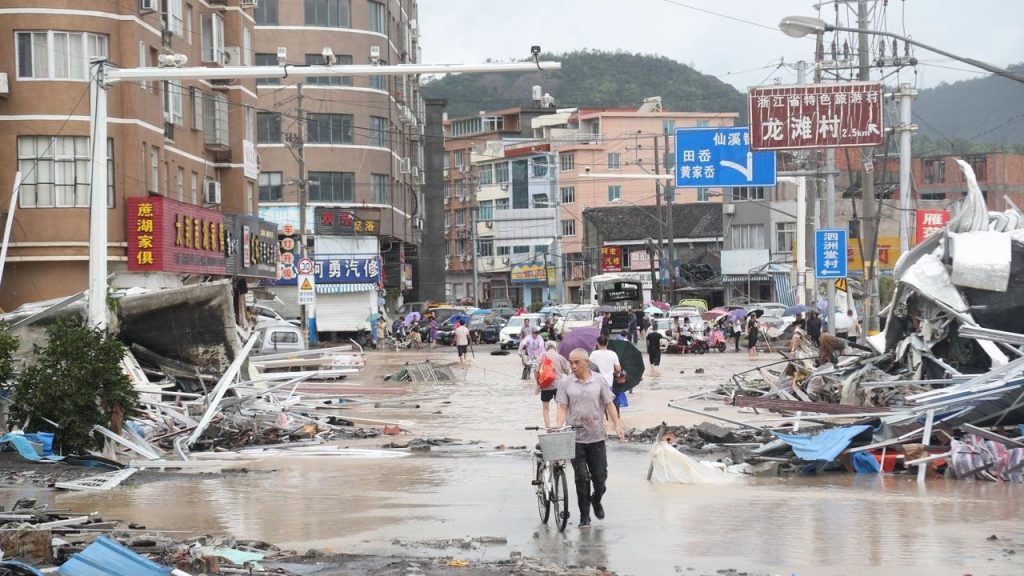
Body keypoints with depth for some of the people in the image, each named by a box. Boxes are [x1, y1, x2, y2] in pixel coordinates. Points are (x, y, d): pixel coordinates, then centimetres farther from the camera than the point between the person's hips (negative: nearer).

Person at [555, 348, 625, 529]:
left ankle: (596, 500, 35)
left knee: (600, 476, 4)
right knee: (581, 477, -2)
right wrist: (559, 428, -16)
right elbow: (562, 408, -1)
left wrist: (617, 425, -5)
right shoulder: (566, 383, 2)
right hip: (575, 438, -1)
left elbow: (609, 404, 5)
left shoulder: (599, 381, 4)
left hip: (596, 437, 1)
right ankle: (584, 516, 6)